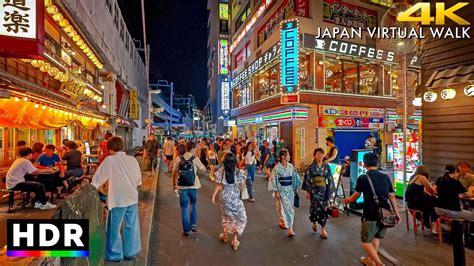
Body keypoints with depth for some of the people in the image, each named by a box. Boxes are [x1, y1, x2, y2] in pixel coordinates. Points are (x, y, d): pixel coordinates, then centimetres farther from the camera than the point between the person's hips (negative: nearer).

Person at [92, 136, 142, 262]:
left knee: (114, 228, 13)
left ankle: (114, 255, 26)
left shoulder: (110, 160, -10)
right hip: (132, 197, 4)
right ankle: (130, 252, 29)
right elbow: (138, 180, 8)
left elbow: (98, 178, -5)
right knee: (131, 226, 16)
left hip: (118, 199, -4)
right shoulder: (132, 159, 1)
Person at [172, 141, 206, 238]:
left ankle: (187, 230, 20)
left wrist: (174, 185, 12)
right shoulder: (195, 159, -11)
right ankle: (193, 224, 25)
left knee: (184, 209, 12)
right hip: (193, 186, 0)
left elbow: (175, 173, 0)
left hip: (182, 187, 1)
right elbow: (204, 169, 0)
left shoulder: (178, 159, -5)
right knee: (193, 205, 25)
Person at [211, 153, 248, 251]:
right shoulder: (238, 171, -14)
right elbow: (241, 184, -7)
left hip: (224, 197, 2)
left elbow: (218, 185, -8)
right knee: (239, 218, 13)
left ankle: (224, 235, 40)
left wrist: (213, 196, 2)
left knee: (226, 215, 24)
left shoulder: (221, 171, -11)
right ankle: (235, 240, 13)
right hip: (235, 198, -2)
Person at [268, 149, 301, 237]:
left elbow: (295, 177, 9)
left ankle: (282, 222, 26)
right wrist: (276, 191, -12)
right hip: (282, 190, -5)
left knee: (289, 208, 10)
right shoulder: (277, 168, -13)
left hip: (290, 190, 5)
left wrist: (296, 188, 12)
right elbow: (274, 180, -11)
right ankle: (289, 228, 11)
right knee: (285, 208, -2)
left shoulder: (291, 166, 0)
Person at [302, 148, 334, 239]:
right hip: (314, 191, -2)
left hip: (324, 191, 2)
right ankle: (314, 222, 32)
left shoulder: (327, 166, 2)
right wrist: (308, 191, -6)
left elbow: (330, 179, 5)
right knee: (315, 208, 1)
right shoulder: (311, 167, -6)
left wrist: (330, 191, 3)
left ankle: (323, 229, 15)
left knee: (324, 209, 4)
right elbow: (307, 179, -4)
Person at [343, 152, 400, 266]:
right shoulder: (386, 177, 3)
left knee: (366, 241, 9)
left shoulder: (362, 178, -9)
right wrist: (396, 212, 17)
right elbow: (392, 196, 7)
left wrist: (348, 200, 24)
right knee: (376, 237, 23)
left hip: (371, 215, -6)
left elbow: (356, 195, 4)